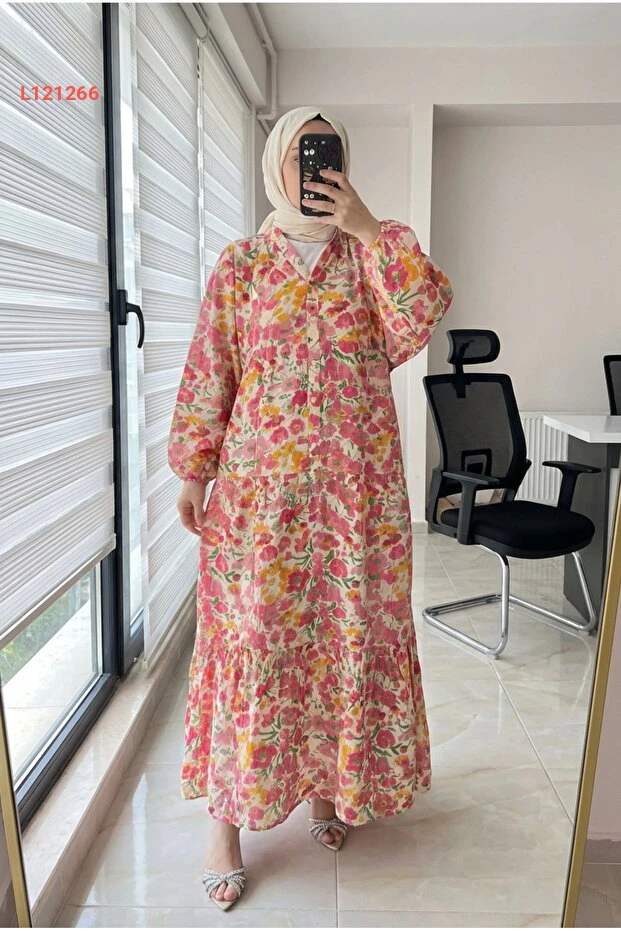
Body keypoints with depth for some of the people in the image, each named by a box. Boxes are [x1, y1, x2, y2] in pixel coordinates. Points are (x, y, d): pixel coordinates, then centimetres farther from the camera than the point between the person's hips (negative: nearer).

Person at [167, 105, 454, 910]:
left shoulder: (370, 256, 8)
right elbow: (209, 374, 3)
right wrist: (194, 472, 0)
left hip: (357, 486, 2)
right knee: (252, 637, 2)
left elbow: (423, 315, -11)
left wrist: (368, 228, -12)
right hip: (262, 485, -1)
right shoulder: (241, 264, 5)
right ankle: (227, 820, 19)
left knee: (350, 635, 10)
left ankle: (329, 783, 34)